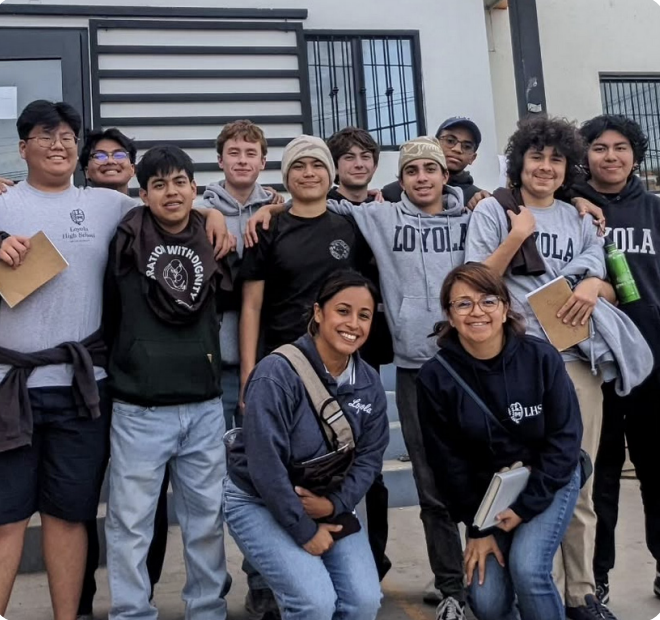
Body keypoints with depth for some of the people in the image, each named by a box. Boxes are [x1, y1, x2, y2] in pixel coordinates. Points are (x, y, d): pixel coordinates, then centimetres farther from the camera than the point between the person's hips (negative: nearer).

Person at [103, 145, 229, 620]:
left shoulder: (212, 246, 7)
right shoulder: (124, 243, -3)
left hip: (205, 407, 3)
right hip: (139, 410, -3)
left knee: (207, 518, 13)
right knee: (130, 522, 5)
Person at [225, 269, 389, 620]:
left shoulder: (369, 383, -3)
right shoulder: (278, 373, -24)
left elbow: (369, 456, 0)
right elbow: (265, 465, -25)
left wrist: (336, 503, -17)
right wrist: (304, 531, -19)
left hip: (329, 504, 6)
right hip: (259, 502, -6)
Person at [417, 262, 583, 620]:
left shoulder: (542, 358, -16)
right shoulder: (435, 377, -15)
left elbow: (566, 439, -12)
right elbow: (448, 461, -7)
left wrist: (526, 506, -16)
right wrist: (477, 527, -7)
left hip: (549, 483, -1)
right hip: (486, 491, 1)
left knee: (527, 568, -24)